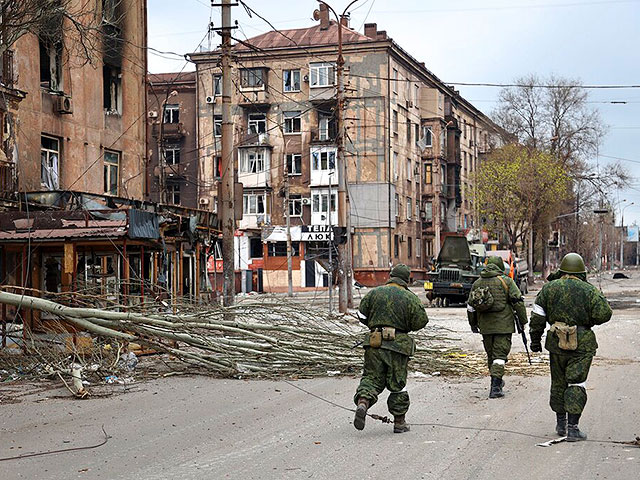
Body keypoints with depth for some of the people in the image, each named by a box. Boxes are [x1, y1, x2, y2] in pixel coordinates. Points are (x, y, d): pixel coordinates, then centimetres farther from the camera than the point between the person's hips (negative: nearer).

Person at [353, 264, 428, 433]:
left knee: (372, 377, 7)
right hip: (398, 344, -1)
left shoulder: (374, 293, 4)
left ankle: (363, 402, -22)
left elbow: (362, 315, 7)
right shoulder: (410, 298, -2)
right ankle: (399, 422, 16)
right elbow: (420, 321, -3)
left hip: (375, 343, 1)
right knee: (397, 383, 9)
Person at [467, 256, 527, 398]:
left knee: (491, 354, 17)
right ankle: (495, 387, -13)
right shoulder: (506, 281, -4)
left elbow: (470, 306, 14)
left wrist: (473, 324, 25)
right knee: (500, 354, -4)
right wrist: (523, 321, 1)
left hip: (485, 326, 4)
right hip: (503, 325, -4)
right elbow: (518, 302, -7)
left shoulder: (477, 283, 9)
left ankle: (497, 382, 31)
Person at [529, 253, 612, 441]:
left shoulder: (549, 288, 2)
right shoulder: (589, 291, -5)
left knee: (558, 383, 15)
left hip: (557, 343, 3)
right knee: (576, 385, -2)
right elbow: (603, 314, -11)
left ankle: (561, 424, 25)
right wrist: (601, 299, 9)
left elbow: (537, 317, 2)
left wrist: (535, 339, 11)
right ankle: (572, 428, -8)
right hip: (582, 345, -2)